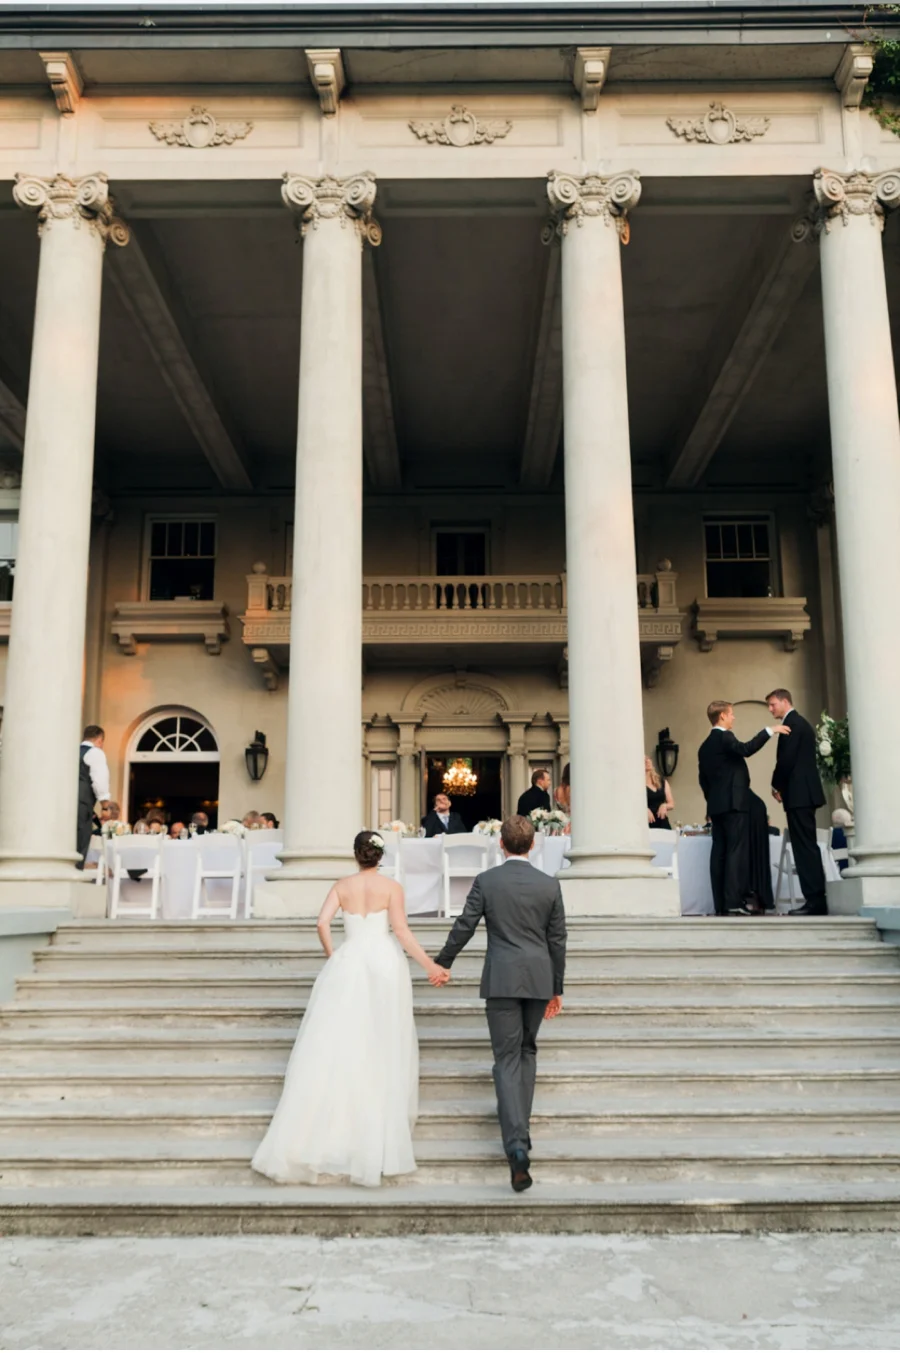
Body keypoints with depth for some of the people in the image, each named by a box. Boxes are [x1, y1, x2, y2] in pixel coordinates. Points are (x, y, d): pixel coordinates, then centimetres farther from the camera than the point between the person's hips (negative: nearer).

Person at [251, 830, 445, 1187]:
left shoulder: (341, 886, 5)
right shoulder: (391, 887, -1)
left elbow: (322, 923, -5)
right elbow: (401, 930, -11)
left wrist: (333, 959, 10)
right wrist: (429, 965, -9)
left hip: (348, 963, 1)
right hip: (385, 962, -1)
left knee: (334, 1047, 4)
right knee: (383, 1046, 10)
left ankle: (305, 1140, 5)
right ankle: (381, 1133, 18)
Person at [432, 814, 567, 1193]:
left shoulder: (486, 881, -5)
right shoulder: (550, 885, 1)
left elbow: (463, 927, -2)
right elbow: (557, 941, 5)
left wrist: (443, 962, 16)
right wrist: (556, 989, 15)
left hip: (501, 980, -2)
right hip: (538, 980, 2)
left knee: (507, 1059, -1)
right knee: (527, 1050, 21)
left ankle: (517, 1145, -13)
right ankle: (519, 1123, 29)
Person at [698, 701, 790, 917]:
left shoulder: (705, 746, 18)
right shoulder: (724, 737, -6)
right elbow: (746, 749, -25)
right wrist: (769, 731, -20)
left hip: (716, 805, 8)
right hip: (734, 803, -8)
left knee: (719, 852, 3)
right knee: (737, 851, -10)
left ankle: (720, 905, 1)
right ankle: (734, 901, -17)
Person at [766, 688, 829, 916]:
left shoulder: (792, 723, -10)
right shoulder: (801, 723, 21)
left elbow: (786, 759, -17)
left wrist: (776, 785, -3)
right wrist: (782, 786, 12)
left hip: (798, 793, -10)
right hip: (805, 792, 10)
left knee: (805, 846, -10)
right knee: (807, 846, 9)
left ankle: (815, 901, -12)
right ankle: (816, 899, 10)